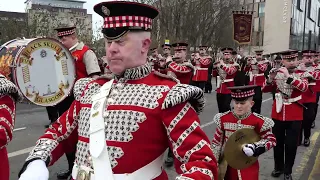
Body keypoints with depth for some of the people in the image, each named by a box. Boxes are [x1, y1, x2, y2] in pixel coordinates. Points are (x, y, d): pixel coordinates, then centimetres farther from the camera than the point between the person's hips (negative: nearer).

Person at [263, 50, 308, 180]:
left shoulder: (301, 74, -3)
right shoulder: (277, 73, 3)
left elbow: (304, 87, -23)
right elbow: (265, 89, -2)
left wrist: (288, 76, -32)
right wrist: (270, 78, -20)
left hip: (295, 115, -2)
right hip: (277, 113, 2)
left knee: (291, 144, 4)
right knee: (277, 142, 12)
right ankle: (278, 167, 30)